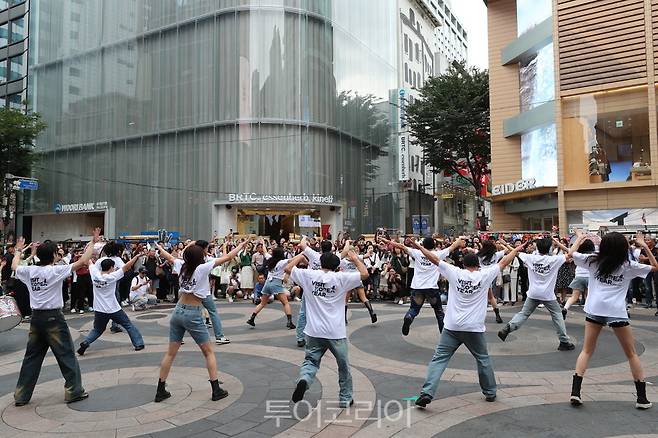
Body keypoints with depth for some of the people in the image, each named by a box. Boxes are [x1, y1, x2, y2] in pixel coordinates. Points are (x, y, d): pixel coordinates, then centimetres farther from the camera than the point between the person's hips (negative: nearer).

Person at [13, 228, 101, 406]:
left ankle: (21, 395, 22)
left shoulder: (29, 271, 2)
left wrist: (19, 250, 40)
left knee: (32, 357, 15)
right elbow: (82, 261, -16)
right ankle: (74, 391, 9)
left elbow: (14, 266, 25)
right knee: (66, 355, 4)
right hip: (53, 318, -6)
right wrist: (93, 243, -7)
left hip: (36, 318, 6)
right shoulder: (56, 270, -14)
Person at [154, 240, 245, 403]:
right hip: (193, 315, -5)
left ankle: (160, 391, 19)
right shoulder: (203, 268, -12)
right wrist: (240, 245, 6)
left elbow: (170, 257, 23)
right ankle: (216, 390, 7)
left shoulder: (182, 267, 2)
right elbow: (227, 257, -7)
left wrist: (160, 248, 42)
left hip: (178, 311, 6)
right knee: (209, 352, 6)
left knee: (170, 353, 13)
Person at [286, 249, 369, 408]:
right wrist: (355, 259, 10)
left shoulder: (309, 275, -1)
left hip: (314, 331, 1)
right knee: (343, 365, 17)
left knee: (310, 361, 11)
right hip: (336, 333, -1)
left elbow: (288, 268, 10)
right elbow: (364, 274, -5)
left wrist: (300, 255, 23)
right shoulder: (341, 278, -6)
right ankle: (345, 398, 27)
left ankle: (304, 379, -20)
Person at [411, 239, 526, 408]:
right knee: (483, 359, 21)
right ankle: (490, 392, 34)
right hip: (474, 329, 1)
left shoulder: (455, 273, -1)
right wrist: (515, 251, 28)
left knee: (439, 359, 0)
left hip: (452, 327, 0)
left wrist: (419, 247, 15)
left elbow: (435, 259, 4)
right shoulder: (485, 275, 0)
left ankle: (427, 393, -9)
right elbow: (503, 262, 13)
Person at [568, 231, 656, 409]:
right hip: (617, 312, -1)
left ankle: (575, 391, 1)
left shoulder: (593, 261, 7)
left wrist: (579, 238, 34)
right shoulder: (628, 266, 5)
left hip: (595, 310, 2)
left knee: (587, 351, 10)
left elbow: (571, 253, 20)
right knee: (631, 354, 15)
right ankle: (642, 398, 20)